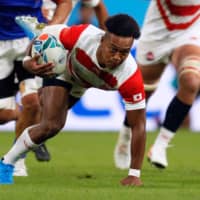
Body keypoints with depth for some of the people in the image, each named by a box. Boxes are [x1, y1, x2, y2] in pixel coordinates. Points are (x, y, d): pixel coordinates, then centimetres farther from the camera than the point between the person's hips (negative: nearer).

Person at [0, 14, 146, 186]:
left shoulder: (131, 77, -45)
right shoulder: (83, 36, -45)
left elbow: (138, 125, -37)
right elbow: (46, 34, -25)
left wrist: (134, 175, -37)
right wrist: (29, 60, -44)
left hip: (81, 85, 3)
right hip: (63, 70, -2)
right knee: (51, 125, -22)